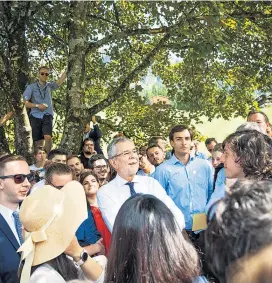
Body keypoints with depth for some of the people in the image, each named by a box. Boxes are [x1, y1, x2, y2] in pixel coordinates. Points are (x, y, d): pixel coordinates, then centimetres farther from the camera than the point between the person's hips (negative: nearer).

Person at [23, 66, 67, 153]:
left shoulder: (50, 86, 10)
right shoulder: (31, 87, 5)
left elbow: (61, 80, -4)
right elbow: (25, 103, 2)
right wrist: (37, 105, -12)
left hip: (47, 116, 0)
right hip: (35, 116, 0)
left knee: (48, 137, -21)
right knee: (38, 141, 2)